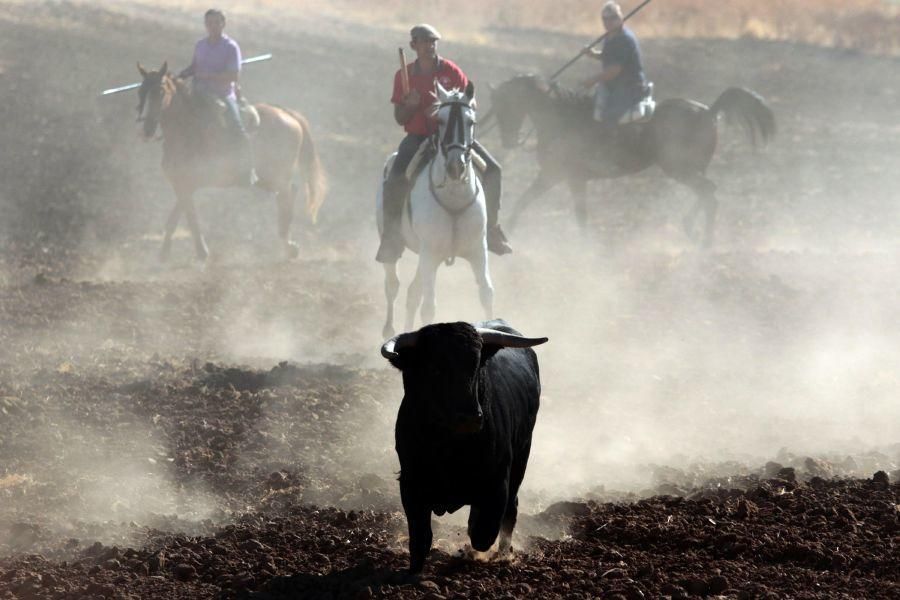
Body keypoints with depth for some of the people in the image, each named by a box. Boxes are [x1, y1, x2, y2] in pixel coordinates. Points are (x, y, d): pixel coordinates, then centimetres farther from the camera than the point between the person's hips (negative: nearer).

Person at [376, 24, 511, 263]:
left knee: (492, 170, -14)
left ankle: (491, 228, 1)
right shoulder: (404, 75, 1)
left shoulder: (451, 71, 0)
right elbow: (399, 118, 4)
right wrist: (410, 105, -18)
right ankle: (392, 237, -9)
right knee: (394, 181, -26)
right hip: (418, 137, -1)